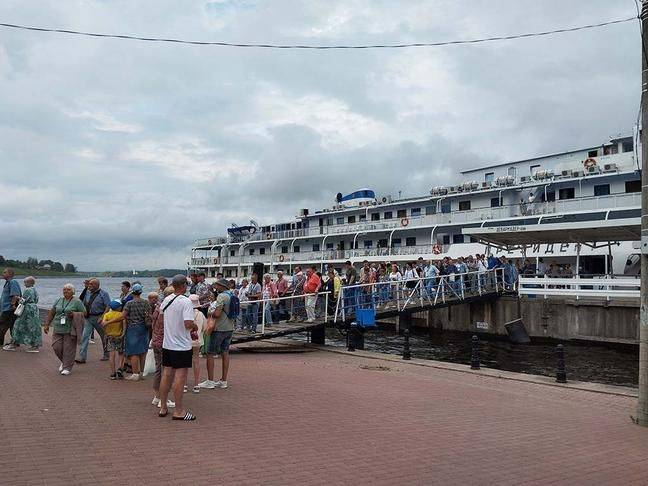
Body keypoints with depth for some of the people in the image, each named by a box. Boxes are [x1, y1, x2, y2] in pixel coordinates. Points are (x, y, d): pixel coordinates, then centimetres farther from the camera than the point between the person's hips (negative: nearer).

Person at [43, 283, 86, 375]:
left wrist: (74, 314, -18)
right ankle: (64, 362, 26)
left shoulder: (77, 302, -1)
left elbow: (84, 313, -2)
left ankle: (67, 368, 6)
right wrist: (46, 325, 11)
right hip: (58, 329, 5)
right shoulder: (58, 300, 13)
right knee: (56, 347, 1)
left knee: (69, 349, -3)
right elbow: (51, 313, 16)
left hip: (70, 330, -5)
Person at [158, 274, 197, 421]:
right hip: (182, 346, -7)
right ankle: (178, 411, 3)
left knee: (166, 375, 13)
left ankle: (163, 407, 21)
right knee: (180, 376, -2)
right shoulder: (185, 302, -17)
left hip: (167, 344, 8)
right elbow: (188, 323, -25)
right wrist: (195, 327, -5)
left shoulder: (165, 300, 8)